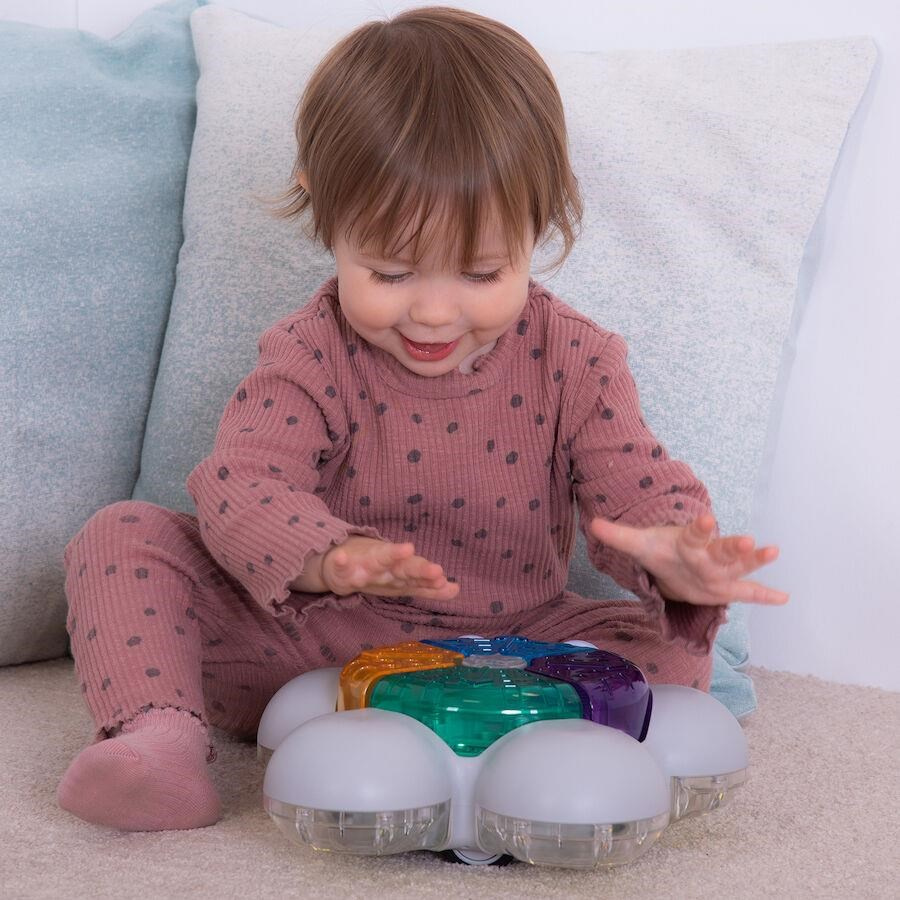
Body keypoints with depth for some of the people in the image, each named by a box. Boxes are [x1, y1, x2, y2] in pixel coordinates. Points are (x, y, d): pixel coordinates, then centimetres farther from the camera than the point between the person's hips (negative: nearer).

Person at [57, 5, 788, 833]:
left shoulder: (573, 361, -6)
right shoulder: (308, 361, -10)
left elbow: (637, 486, -10)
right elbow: (240, 484, -23)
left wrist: (677, 559, -38)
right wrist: (327, 557, -47)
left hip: (503, 655, 1)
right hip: (304, 650, 0)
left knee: (668, 641, -23)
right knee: (124, 539, -14)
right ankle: (159, 730, -31)